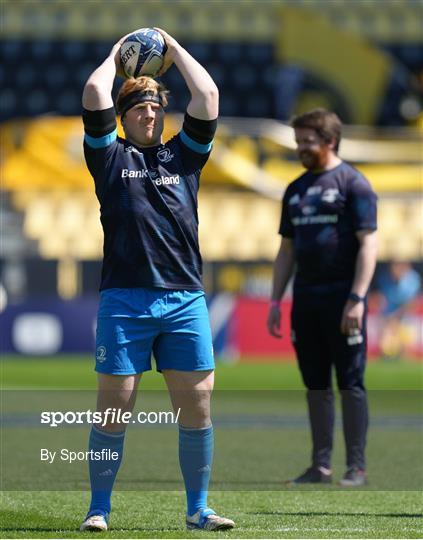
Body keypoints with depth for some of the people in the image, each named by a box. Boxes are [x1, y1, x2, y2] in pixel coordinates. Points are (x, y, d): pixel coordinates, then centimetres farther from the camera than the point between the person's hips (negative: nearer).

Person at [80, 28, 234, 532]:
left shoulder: (183, 155, 18)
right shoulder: (111, 157, 11)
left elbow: (207, 95, 10)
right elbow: (94, 94, 1)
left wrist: (174, 48, 19)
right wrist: (117, 54, 17)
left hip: (185, 300, 2)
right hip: (125, 300, -2)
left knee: (196, 408, 1)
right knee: (113, 409, -1)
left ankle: (197, 509, 10)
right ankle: (99, 509, 7)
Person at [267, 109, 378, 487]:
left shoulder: (352, 183, -5)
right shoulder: (296, 190, 17)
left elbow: (368, 244, -10)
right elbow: (287, 250, 21)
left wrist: (356, 299, -18)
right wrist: (275, 301, 13)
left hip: (341, 296, -7)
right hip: (306, 297, 7)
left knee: (350, 382, -4)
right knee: (316, 384, 8)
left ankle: (356, 467, -2)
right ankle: (321, 465, 12)